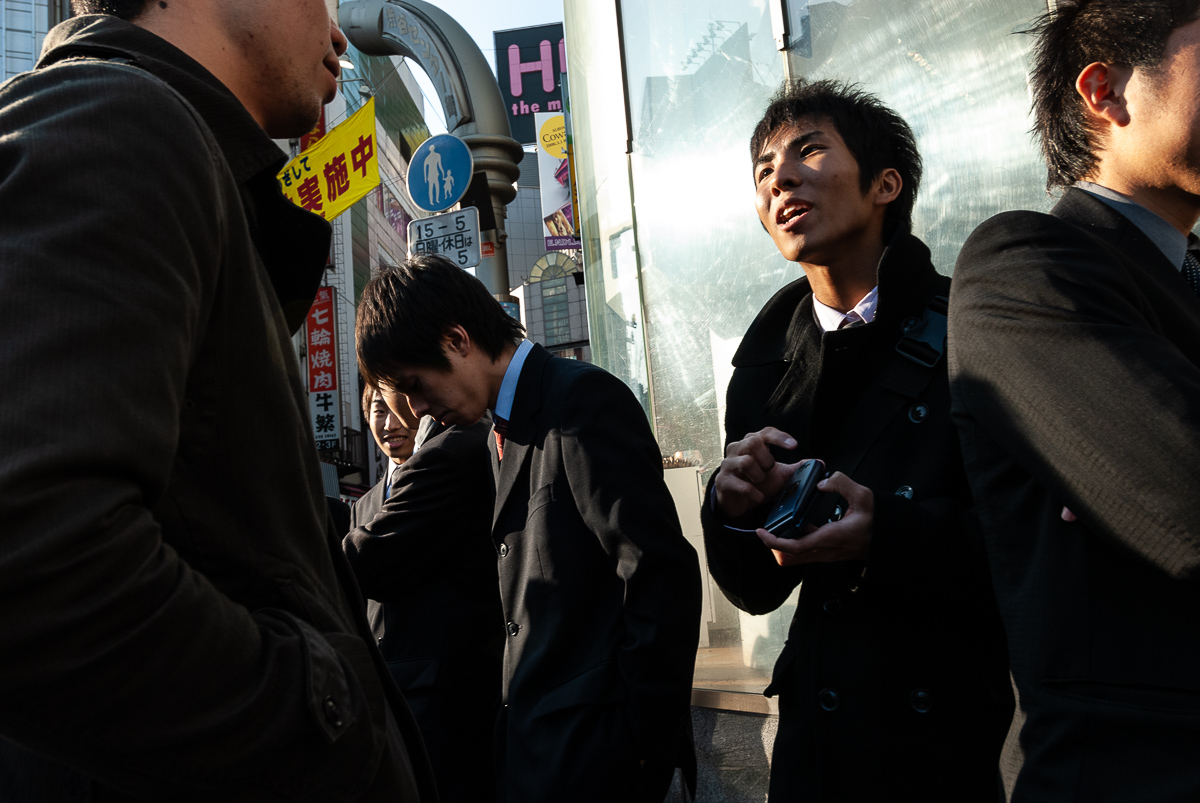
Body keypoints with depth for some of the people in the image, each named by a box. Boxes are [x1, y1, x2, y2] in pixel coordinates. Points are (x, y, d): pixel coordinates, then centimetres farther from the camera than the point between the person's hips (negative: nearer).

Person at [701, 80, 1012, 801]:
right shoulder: (766, 367, 3)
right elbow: (756, 590, 5)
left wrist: (892, 535, -28)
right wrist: (734, 509, -15)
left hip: (964, 737, -4)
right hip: (816, 730, 4)